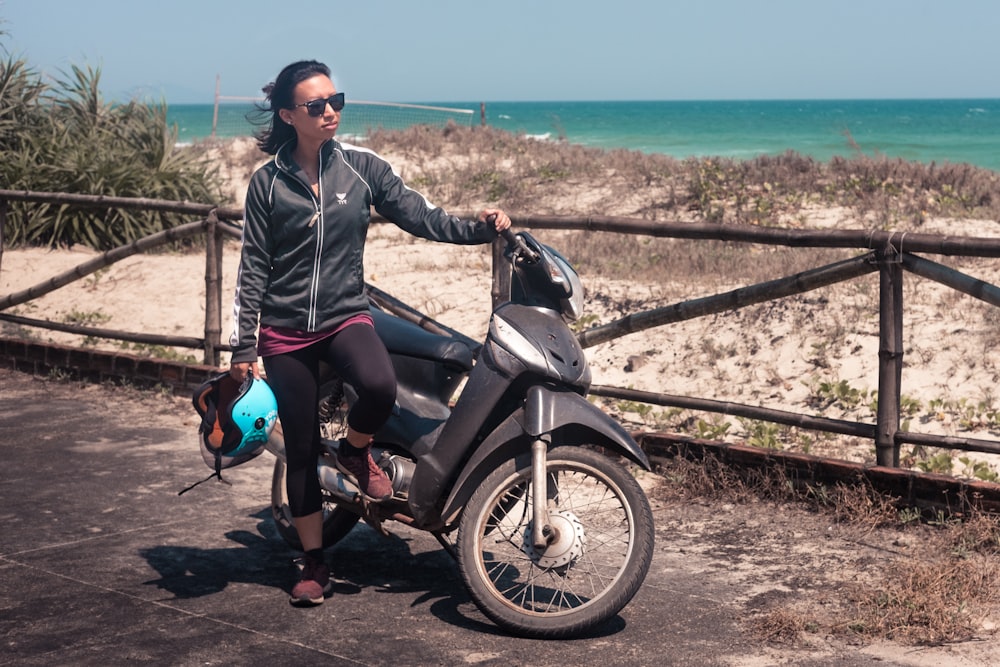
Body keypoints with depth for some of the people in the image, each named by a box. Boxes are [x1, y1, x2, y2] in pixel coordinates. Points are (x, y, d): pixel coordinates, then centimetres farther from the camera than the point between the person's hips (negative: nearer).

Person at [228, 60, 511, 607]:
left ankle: (356, 451, 2)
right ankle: (314, 562, 18)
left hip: (346, 315, 0)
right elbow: (253, 267, 1)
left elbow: (418, 215, 1)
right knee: (301, 448, 3)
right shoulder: (268, 182, -1)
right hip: (284, 330, 0)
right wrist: (243, 347, -3)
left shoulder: (361, 166, 1)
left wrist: (477, 227, -15)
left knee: (380, 386, -32)